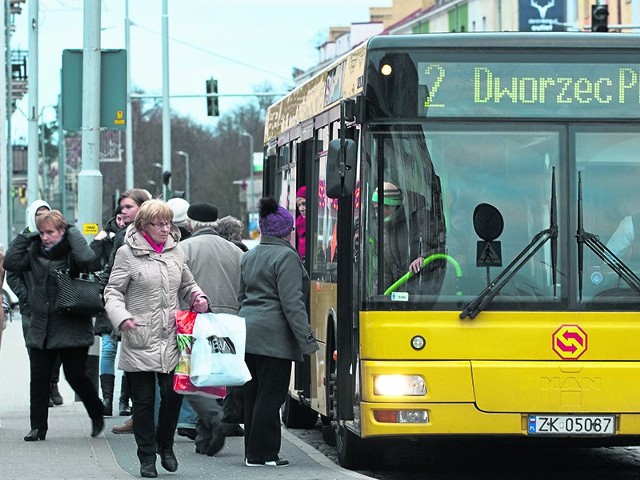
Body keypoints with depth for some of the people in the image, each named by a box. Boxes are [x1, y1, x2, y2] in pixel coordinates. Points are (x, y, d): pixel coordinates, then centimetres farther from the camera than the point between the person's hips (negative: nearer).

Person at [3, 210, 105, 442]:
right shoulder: (35, 252, 8)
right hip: (40, 327, 5)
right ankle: (38, 426, 10)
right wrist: (26, 238, -1)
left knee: (76, 375, 1)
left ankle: (97, 414, 24)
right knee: (39, 377, 3)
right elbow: (11, 263, -1)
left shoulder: (71, 251, -7)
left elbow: (87, 259, -29)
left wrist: (73, 233, -16)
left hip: (71, 328, -5)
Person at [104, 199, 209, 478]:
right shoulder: (127, 254, -3)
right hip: (139, 341, -4)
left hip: (171, 340, 4)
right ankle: (147, 458, 13)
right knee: (144, 401, 2)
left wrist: (198, 297, 2)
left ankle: (165, 445, 21)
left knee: (174, 393, -3)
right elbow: (113, 291, -2)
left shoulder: (175, 251, 12)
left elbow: (186, 285, 24)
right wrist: (121, 317, -20)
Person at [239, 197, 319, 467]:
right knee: (270, 397, -4)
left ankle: (253, 451, 17)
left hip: (248, 332, 8)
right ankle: (261, 454, -2)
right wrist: (307, 340, -15)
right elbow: (292, 303, -16)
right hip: (273, 337, -8)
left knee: (252, 394, 12)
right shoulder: (286, 257, -10)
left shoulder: (249, 257, 16)